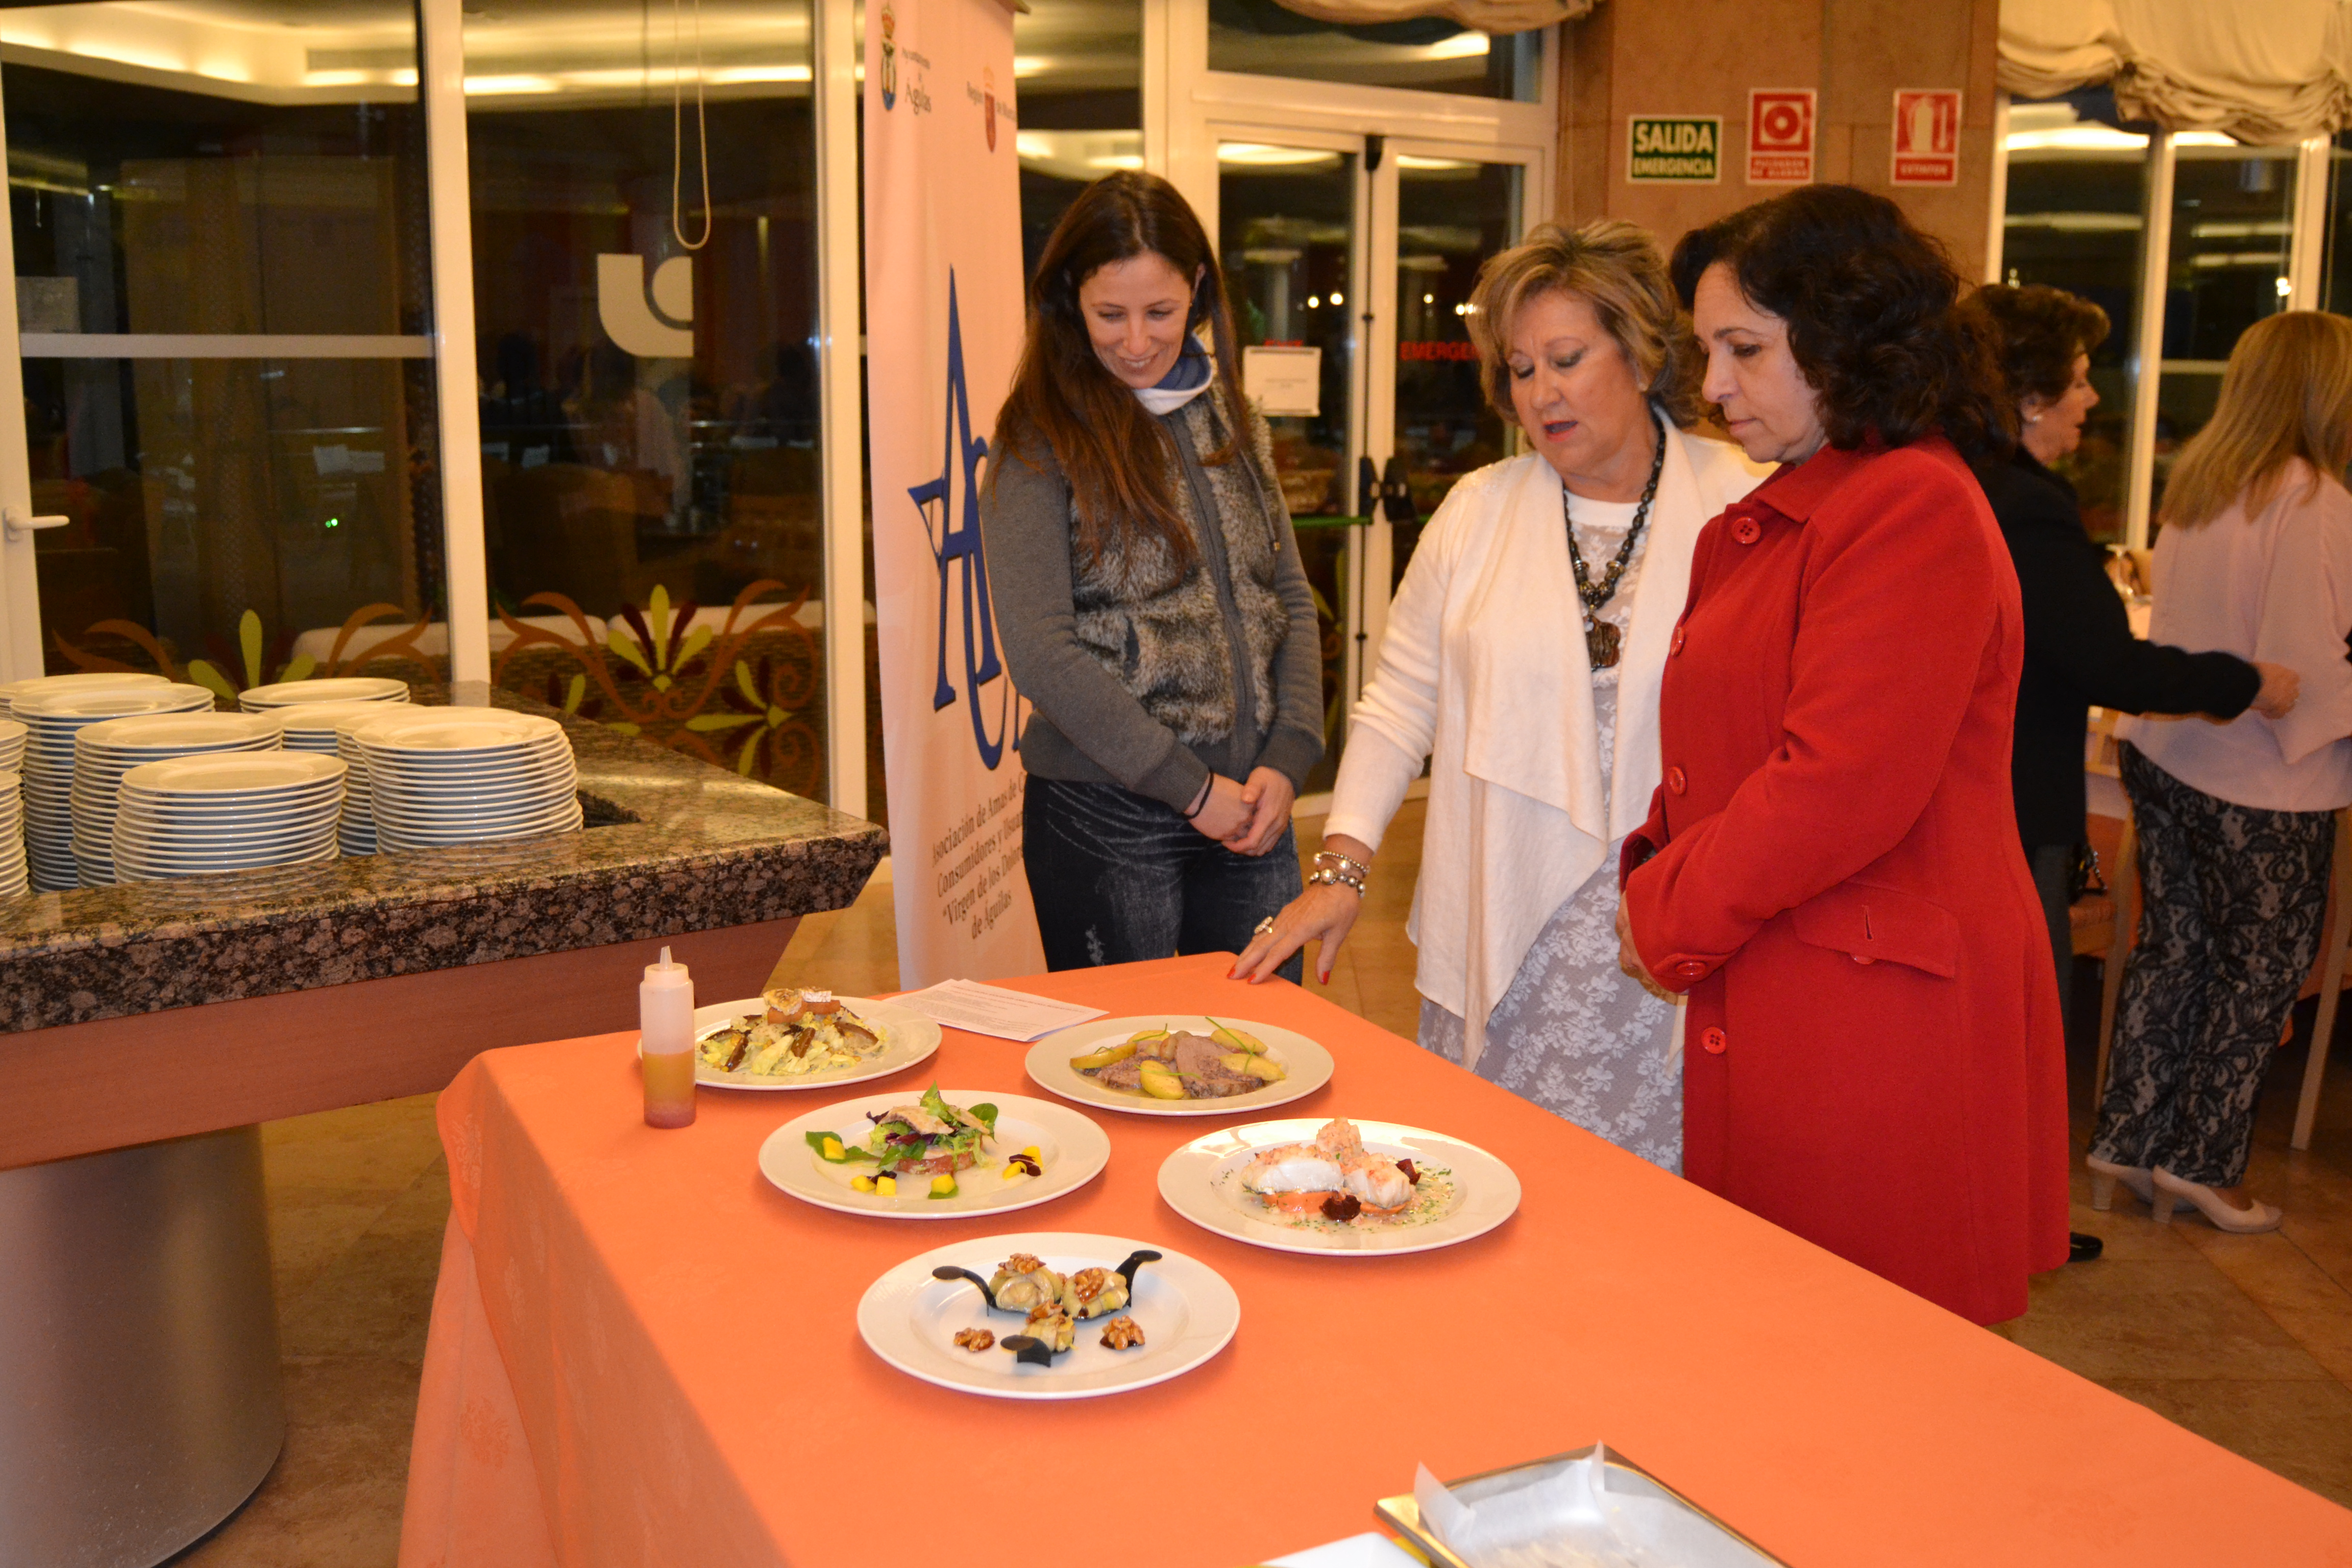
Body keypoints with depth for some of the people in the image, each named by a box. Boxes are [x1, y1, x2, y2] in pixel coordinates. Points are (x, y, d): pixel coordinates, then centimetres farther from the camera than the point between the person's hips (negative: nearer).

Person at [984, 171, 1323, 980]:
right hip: (1106, 821, -5)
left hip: (1250, 810, 5)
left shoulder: (1233, 424, 10)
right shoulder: (1041, 438, -7)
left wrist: (1287, 759, -3)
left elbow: (1291, 600, 12)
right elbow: (1041, 652, -14)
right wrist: (1191, 787, -12)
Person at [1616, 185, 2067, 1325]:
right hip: (1775, 1009, 9)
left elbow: (1842, 789, -22)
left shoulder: (1913, 511, -16)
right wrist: (1657, 873, 4)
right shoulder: (1775, 518, 16)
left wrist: (1667, 917, -10)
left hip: (1878, 1024, -9)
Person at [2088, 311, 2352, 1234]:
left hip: (2164, 753, 7)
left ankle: (2127, 1142, 22)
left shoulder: (2196, 483, 6)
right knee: (2263, 972, 10)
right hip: (2258, 784, -7)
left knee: (2172, 950, 16)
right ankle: (2201, 1161, 18)